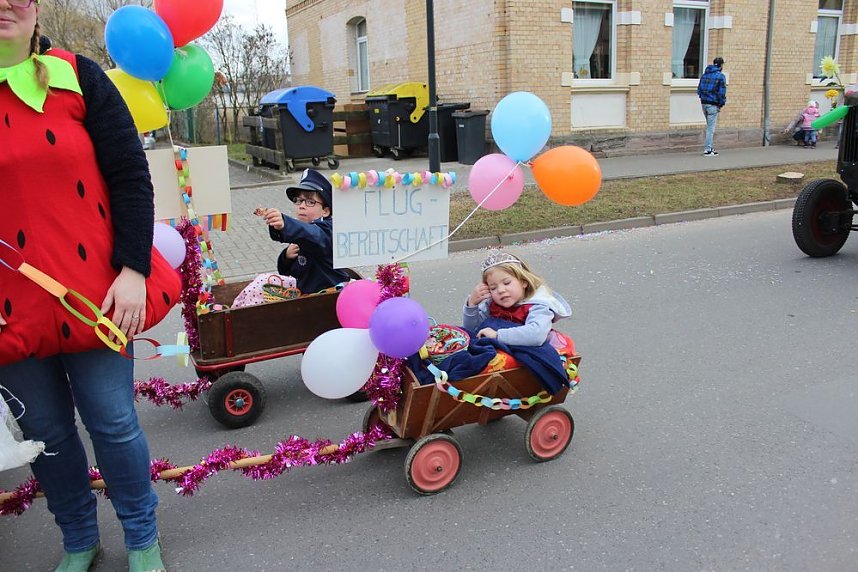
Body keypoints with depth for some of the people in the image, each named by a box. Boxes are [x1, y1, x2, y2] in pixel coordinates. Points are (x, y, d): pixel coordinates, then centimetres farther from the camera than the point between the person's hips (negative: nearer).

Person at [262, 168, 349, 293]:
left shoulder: (325, 231, -14)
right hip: (304, 294, 7)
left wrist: (284, 225, -59)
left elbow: (309, 234, -41)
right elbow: (284, 271, 17)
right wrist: (286, 257, -6)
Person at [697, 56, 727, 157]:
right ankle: (707, 150, 0)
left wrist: (703, 98, 14)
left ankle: (710, 147, 22)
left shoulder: (705, 74, 10)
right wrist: (721, 104, -2)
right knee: (711, 128, -1)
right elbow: (722, 92, -12)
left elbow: (699, 89, 11)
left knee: (710, 127, 18)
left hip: (704, 103, 7)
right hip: (713, 105, -7)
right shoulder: (720, 76, -9)